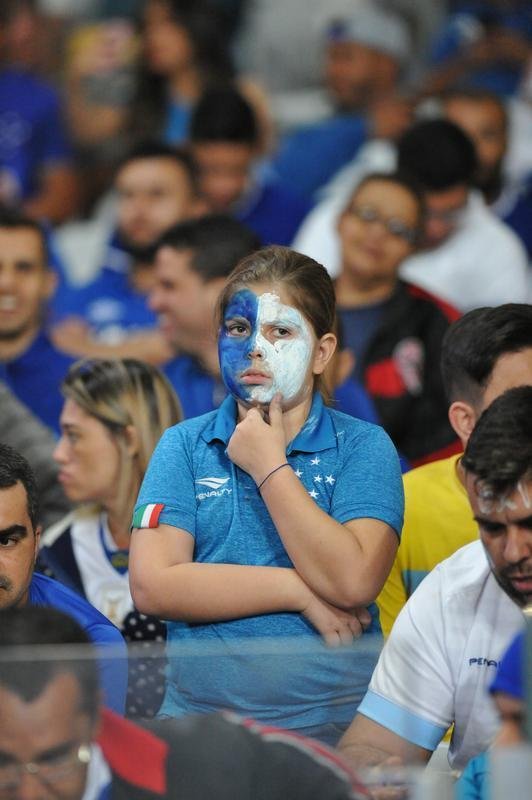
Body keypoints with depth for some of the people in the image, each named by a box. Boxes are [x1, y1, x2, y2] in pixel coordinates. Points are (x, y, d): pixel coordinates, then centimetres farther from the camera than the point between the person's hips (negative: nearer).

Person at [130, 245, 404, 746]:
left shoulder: (363, 447, 5)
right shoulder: (184, 446, 10)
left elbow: (354, 583, -11)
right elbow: (151, 586, -3)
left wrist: (268, 466, -5)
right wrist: (298, 591, -7)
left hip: (334, 727, -2)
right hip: (199, 715, 2)